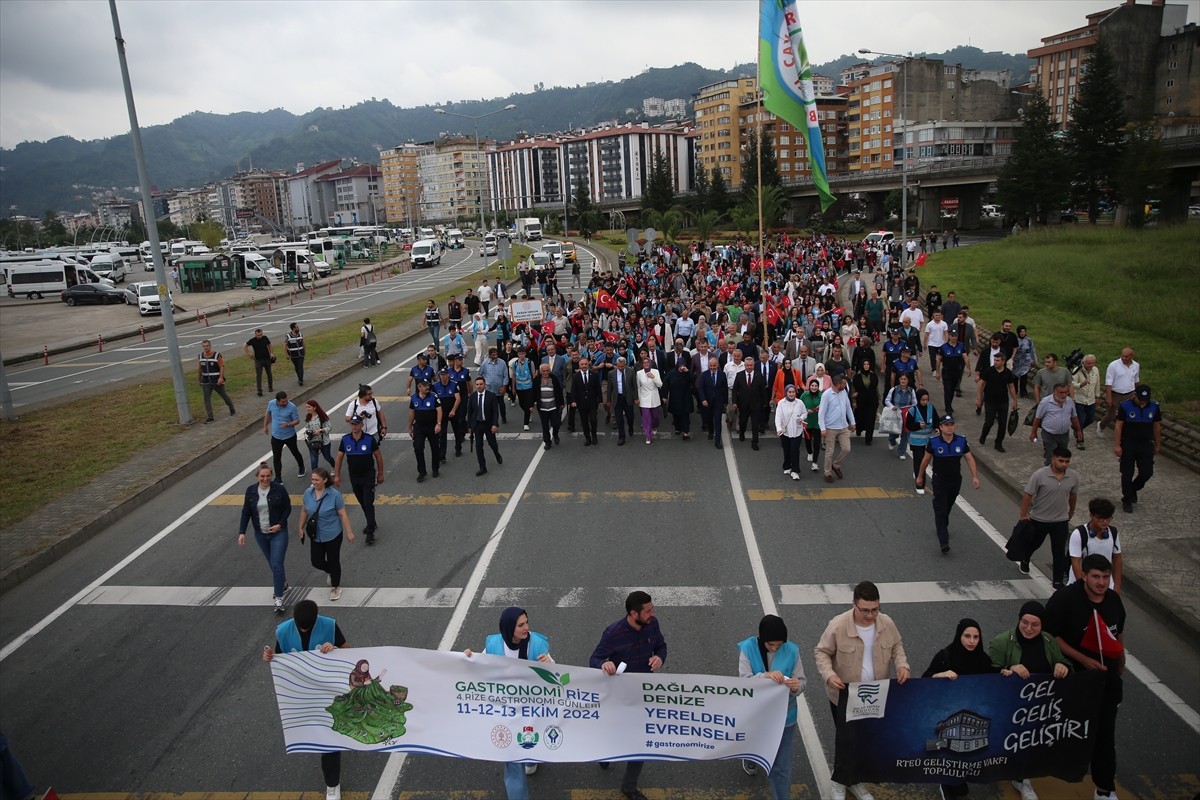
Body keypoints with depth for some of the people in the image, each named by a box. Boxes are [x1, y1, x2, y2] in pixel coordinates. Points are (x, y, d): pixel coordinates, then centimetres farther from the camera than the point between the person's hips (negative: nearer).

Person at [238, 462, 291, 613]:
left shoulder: (279, 489, -13)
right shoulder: (251, 490, -4)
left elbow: (287, 508, -5)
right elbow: (246, 512, 1)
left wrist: (280, 524, -16)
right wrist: (242, 532, -4)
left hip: (278, 533, -4)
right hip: (260, 534, 4)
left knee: (276, 564, -9)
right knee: (273, 563, 18)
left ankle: (278, 598, -2)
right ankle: (282, 583, 42)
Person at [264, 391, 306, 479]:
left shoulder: (292, 407, -21)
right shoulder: (271, 404, -11)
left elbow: (297, 421, -15)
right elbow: (268, 414, 10)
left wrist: (288, 424, -35)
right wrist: (265, 426, 16)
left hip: (290, 436, -2)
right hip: (276, 436, 2)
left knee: (295, 452, 19)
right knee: (276, 458, 5)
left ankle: (301, 468, 46)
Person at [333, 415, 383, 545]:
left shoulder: (370, 439, -14)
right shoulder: (345, 440, -6)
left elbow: (378, 456, -4)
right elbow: (339, 458, 3)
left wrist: (380, 474, 0)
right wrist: (337, 475, 1)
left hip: (368, 476, -4)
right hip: (354, 477, 4)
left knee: (368, 504, -8)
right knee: (362, 503, 17)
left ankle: (370, 532, -2)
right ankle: (372, 524, 35)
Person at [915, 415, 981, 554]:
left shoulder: (962, 440, -9)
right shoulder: (933, 442, -14)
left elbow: (970, 459, -1)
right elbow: (926, 460, -1)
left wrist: (975, 477, -8)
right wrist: (920, 476, 8)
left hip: (956, 480, 3)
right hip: (939, 481, -3)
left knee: (948, 507, 21)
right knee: (940, 510, -8)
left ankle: (944, 526, 48)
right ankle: (944, 542, -11)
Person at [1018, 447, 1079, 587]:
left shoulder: (1074, 476, -10)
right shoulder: (1039, 475, -22)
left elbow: (1073, 494, 8)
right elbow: (1028, 495, -16)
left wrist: (1071, 510, 21)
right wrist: (1023, 515, -13)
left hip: (1061, 521, 2)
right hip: (1039, 519, -2)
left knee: (1059, 551, 3)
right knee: (1034, 544, 21)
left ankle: (1058, 580, 17)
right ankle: (1025, 560, 51)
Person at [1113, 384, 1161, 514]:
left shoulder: (1154, 407, -2)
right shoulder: (1125, 406, -12)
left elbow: (1157, 427, 8)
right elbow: (1118, 426, -9)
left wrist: (1157, 445, 13)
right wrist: (1117, 445, -12)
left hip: (1146, 445, 3)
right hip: (1128, 445, -3)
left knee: (1147, 473, 2)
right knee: (1127, 474, 4)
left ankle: (1133, 489, 32)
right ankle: (1127, 500, 18)